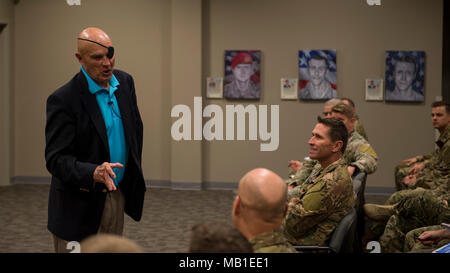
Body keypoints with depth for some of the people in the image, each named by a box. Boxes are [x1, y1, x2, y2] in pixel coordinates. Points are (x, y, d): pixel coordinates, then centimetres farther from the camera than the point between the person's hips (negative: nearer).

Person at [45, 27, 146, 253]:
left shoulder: (124, 82, 2)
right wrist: (93, 173, -38)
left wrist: (134, 173, 16)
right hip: (80, 206, -6)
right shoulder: (63, 100, -19)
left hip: (117, 196, 6)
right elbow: (56, 160, -22)